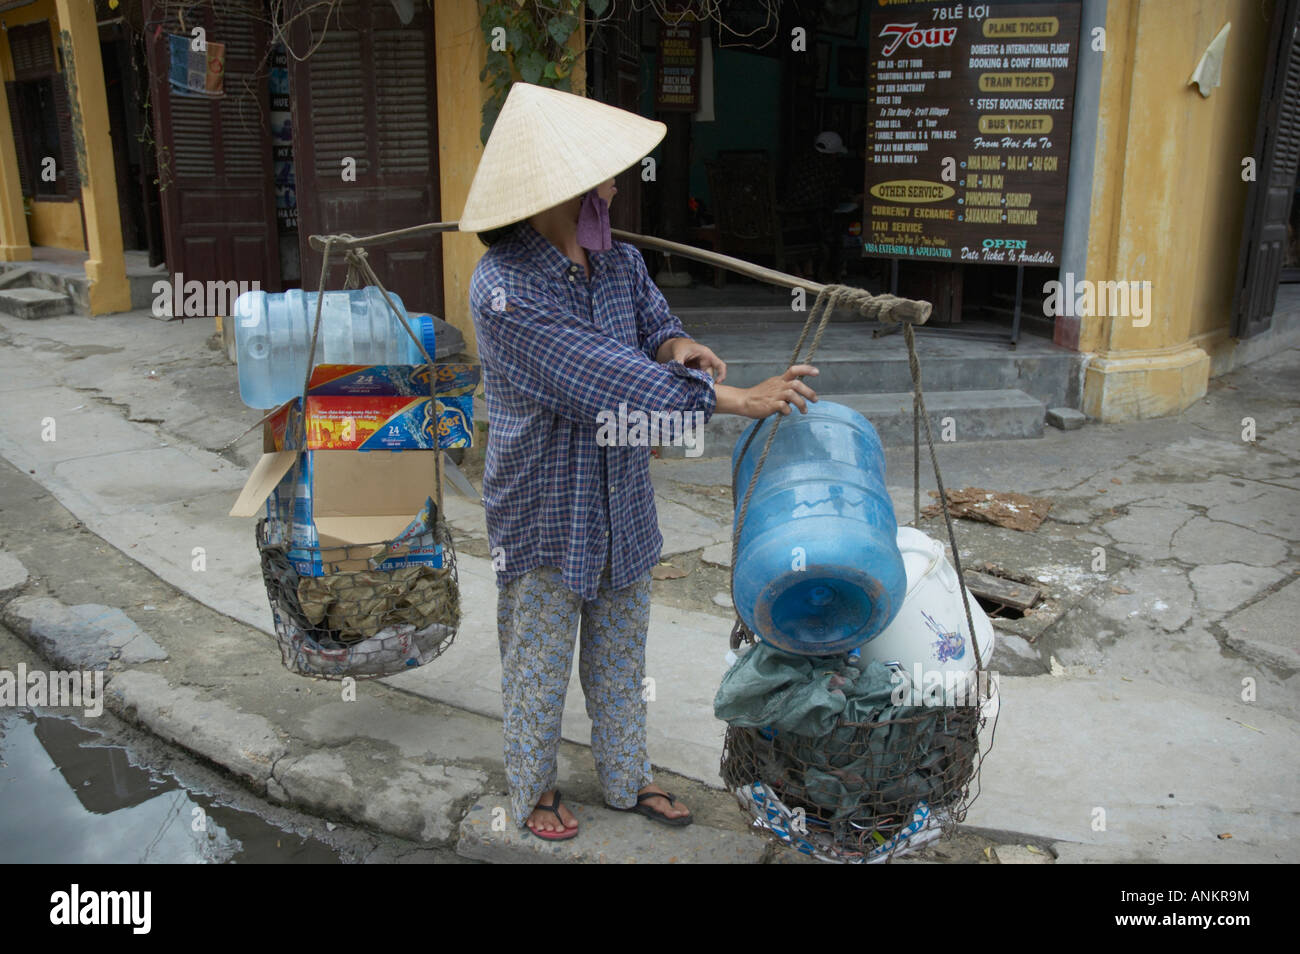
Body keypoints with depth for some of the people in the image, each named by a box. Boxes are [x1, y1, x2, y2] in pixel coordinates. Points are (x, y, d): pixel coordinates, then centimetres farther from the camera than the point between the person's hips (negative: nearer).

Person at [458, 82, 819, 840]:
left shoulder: (621, 263, -2)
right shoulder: (502, 289, -24)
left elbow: (651, 321, 13)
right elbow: (603, 378, -30)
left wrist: (674, 343, -15)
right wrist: (734, 400, -31)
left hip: (623, 505, 6)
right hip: (545, 515, -6)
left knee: (621, 656, 21)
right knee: (539, 663, 14)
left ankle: (627, 778, 42)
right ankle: (534, 789, 37)